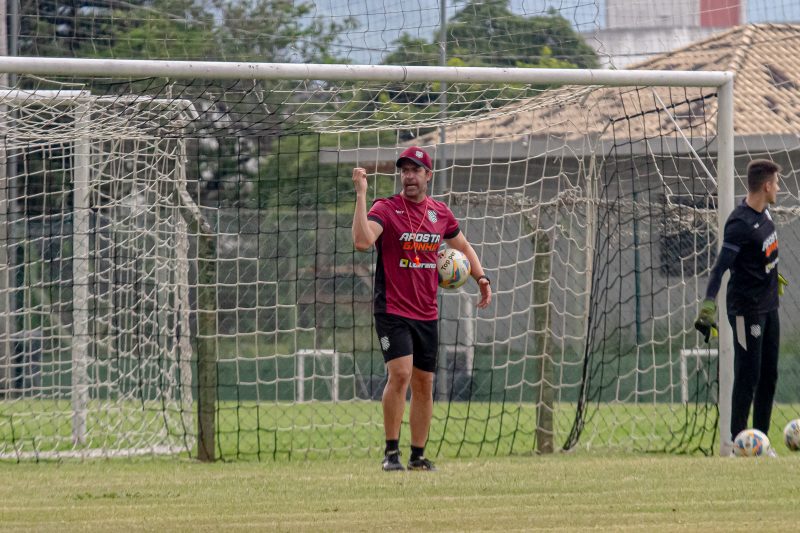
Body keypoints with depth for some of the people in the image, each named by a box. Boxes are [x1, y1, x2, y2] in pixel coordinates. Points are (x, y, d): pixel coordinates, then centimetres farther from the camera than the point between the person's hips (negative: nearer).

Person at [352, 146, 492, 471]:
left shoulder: (441, 213, 8)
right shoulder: (385, 209, -7)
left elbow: (462, 246, 26)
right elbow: (362, 241, -27)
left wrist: (481, 277, 15)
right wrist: (361, 195, -30)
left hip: (427, 314, 5)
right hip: (392, 310, -5)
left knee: (424, 384, 9)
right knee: (400, 373, -21)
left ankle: (418, 456, 18)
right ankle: (391, 452, -14)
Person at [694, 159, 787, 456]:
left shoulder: (763, 212, 4)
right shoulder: (741, 224, -23)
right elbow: (720, 267, -27)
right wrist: (708, 306, -35)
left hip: (769, 307, 9)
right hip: (747, 311, -9)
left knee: (769, 376, 12)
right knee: (748, 377, -4)